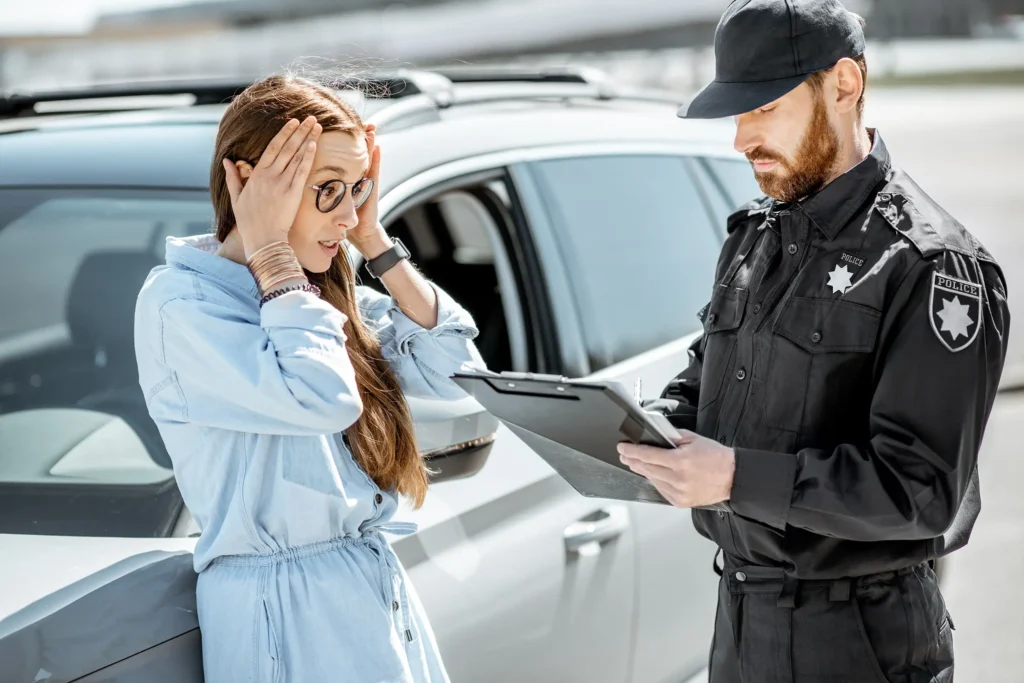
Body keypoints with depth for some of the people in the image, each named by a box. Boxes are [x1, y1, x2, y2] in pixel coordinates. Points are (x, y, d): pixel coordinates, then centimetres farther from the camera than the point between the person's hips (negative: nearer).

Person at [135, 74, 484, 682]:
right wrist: (268, 250, -18)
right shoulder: (178, 304, -14)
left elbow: (454, 371, 3)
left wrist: (375, 242, 0)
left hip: (384, 589, 8)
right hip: (285, 610, -7)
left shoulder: (322, 293, 10)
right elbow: (323, 398, -27)